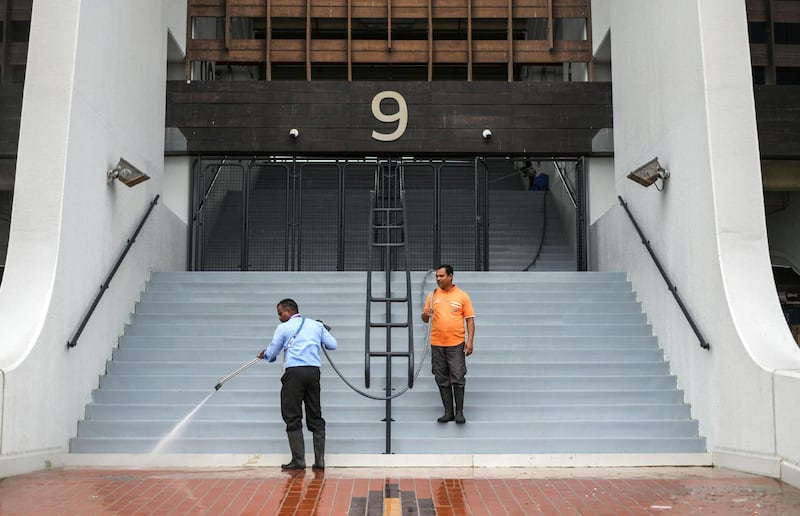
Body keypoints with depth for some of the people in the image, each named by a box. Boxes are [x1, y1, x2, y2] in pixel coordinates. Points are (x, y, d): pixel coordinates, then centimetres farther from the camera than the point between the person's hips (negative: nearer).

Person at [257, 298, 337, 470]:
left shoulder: (284, 328, 4)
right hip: (314, 371, 4)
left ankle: (298, 460, 0)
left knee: (293, 418, 2)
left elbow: (271, 353, 12)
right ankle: (319, 460, 6)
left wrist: (264, 355, 35)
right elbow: (332, 345, 13)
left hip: (294, 372, -4)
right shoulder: (317, 325, 13)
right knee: (315, 416, 10)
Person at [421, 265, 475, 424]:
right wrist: (425, 314, -11)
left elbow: (470, 319, 0)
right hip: (437, 344, 3)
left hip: (456, 344, -3)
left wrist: (470, 341, -9)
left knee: (458, 378, -4)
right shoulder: (433, 295, 8)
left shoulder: (462, 296, 0)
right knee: (442, 380, 6)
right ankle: (448, 412, 14)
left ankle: (459, 412, 6)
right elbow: (425, 319, 13)